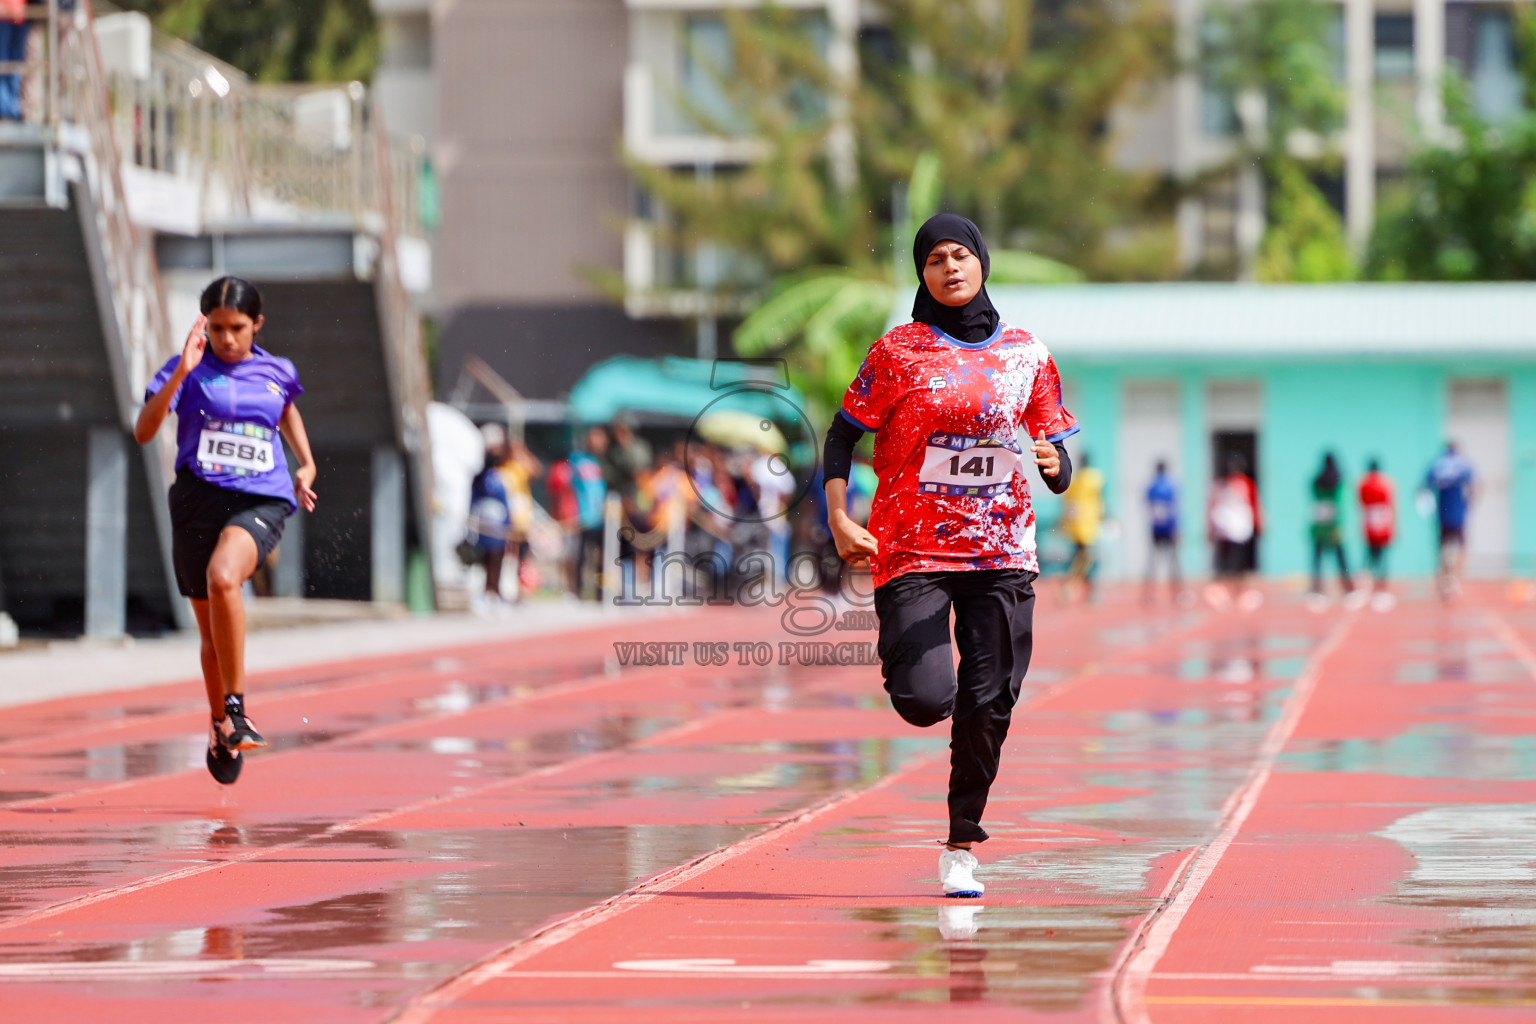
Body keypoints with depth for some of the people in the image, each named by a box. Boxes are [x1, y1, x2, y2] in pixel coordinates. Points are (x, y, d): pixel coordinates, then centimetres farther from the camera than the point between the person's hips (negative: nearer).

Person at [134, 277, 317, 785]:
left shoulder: (277, 373, 6)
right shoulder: (189, 370, -2)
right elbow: (143, 431, -16)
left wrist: (306, 463, 25)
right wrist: (181, 373, -25)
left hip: (261, 500, -1)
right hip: (198, 498, 1)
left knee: (223, 577, -32)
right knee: (212, 632, 9)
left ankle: (235, 707, -24)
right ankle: (219, 726, 33)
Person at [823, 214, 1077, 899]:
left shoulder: (1026, 354, 7)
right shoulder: (898, 351, -1)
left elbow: (1058, 466, 10)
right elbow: (843, 434, 3)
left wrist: (1054, 465, -14)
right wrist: (838, 518, -9)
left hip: (1001, 552, 3)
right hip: (913, 550, -3)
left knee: (988, 705, -2)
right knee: (926, 700, -15)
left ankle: (961, 846, 12)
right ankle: (900, 655, 23)